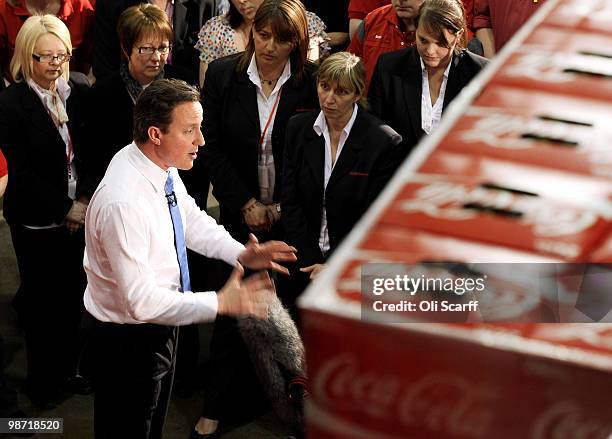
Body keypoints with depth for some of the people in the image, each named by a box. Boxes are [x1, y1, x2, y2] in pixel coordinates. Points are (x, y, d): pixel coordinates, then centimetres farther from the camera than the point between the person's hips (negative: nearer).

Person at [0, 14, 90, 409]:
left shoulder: (80, 91, -1)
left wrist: (87, 201, -7)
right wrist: (66, 209, -13)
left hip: (80, 214, 3)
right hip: (37, 223, -3)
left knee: (74, 295, 9)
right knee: (43, 301, 10)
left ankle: (69, 368, 31)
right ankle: (43, 382, 29)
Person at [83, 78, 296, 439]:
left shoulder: (163, 166, -9)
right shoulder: (123, 203, -35)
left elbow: (192, 221, 9)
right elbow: (140, 300, -33)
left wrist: (240, 253, -7)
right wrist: (220, 303, -30)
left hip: (160, 321, 8)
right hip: (130, 338, -8)